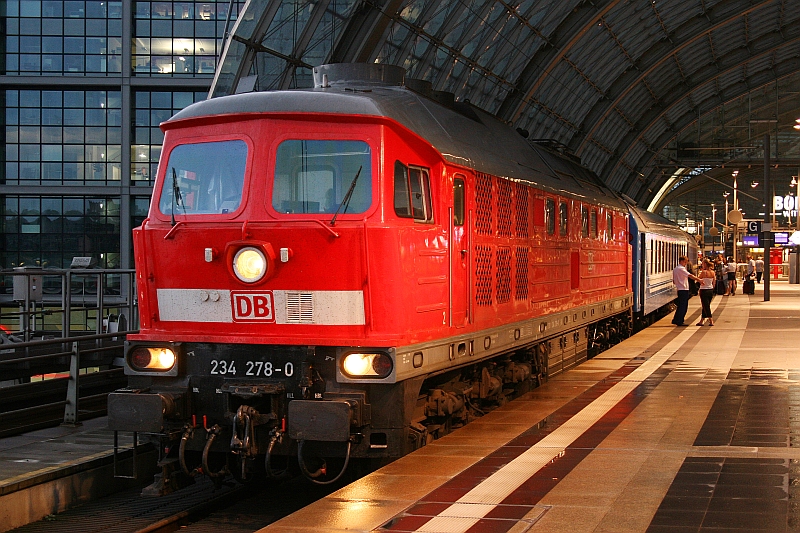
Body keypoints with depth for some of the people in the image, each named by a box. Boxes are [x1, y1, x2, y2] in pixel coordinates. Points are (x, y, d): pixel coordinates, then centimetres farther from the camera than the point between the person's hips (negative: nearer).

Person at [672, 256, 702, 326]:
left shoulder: (675, 269, 17)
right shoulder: (681, 269, -13)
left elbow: (674, 281, 21)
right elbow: (690, 275, -25)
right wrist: (699, 279, -28)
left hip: (679, 289, 9)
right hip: (684, 289, -9)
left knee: (681, 305, 14)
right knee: (683, 306, -5)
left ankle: (675, 320, 16)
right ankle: (679, 322, -4)